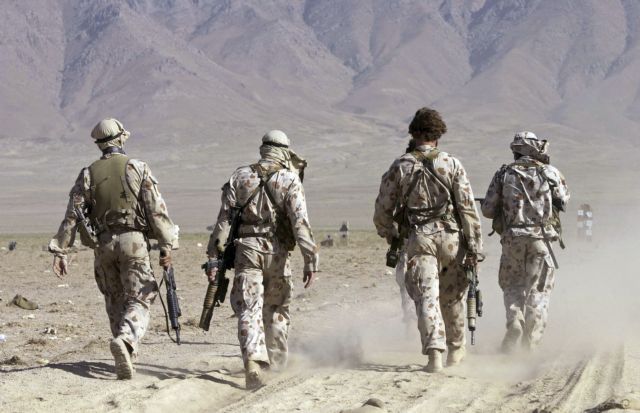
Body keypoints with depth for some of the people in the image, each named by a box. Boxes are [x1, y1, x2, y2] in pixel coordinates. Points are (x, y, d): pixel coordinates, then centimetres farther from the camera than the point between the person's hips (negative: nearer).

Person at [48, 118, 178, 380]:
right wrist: (166, 246, -3)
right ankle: (126, 340, -30)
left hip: (103, 244, 3)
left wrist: (60, 251, 1)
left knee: (115, 301, 16)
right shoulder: (138, 169, -2)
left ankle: (125, 356, 17)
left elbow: (72, 215, 0)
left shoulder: (88, 174, 4)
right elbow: (157, 211, -7)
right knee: (138, 300, -2)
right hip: (134, 241, -3)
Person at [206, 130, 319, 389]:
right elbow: (300, 223, -9)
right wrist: (310, 260, -8)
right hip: (276, 251, 0)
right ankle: (277, 362, 26)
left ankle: (253, 362, -24)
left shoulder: (240, 177, 7)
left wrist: (214, 256, 5)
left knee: (249, 309, -5)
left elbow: (224, 219, 3)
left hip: (246, 250, 1)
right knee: (277, 308, 18)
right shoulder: (289, 180, 0)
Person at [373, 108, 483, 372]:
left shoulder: (400, 166, 1)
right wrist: (474, 246, -2)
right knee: (452, 297, 17)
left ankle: (434, 353, -19)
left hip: (419, 239, -1)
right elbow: (467, 207, -4)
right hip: (451, 236, 1)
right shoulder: (451, 164, -1)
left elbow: (382, 209, 5)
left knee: (426, 296, -4)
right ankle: (456, 350, 30)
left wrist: (390, 236, 23)